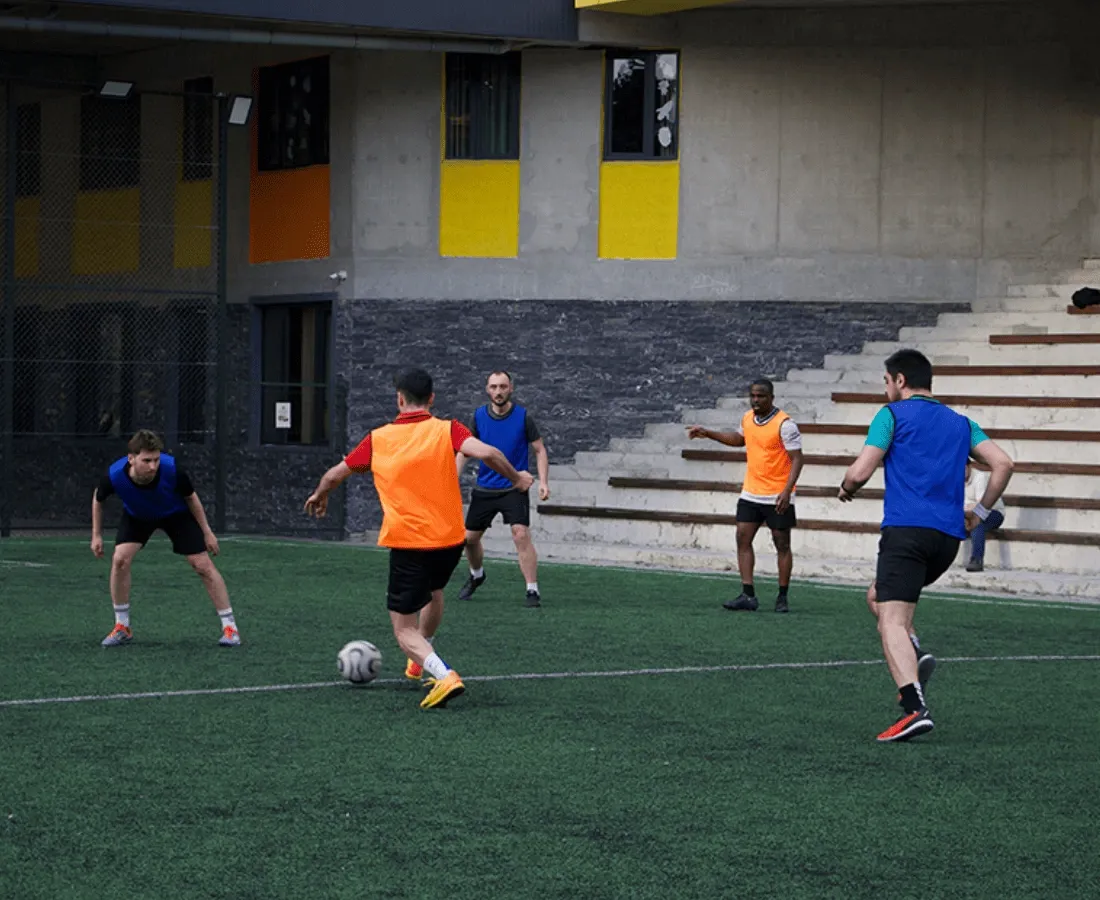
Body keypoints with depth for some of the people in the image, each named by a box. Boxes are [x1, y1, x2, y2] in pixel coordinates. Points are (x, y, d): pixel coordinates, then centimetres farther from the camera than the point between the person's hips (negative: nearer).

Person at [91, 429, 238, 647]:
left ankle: (229, 627, 3)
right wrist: (97, 535, -5)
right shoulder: (115, 476, -35)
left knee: (203, 565, -8)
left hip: (177, 514, -1)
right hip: (136, 516, 1)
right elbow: (98, 499, -9)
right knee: (120, 558, -19)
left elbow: (191, 497, -16)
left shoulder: (172, 470, -38)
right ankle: (122, 627, -2)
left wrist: (206, 532, -10)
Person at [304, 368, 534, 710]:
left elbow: (334, 475, 12)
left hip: (407, 545, -2)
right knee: (433, 592, 34)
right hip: (450, 540, 2)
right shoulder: (446, 430, -2)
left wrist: (319, 496, 34)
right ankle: (420, 661, 50)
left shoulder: (378, 439, 3)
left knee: (404, 629, 5)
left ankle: (444, 675, -20)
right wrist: (516, 478, -1)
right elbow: (486, 453, -19)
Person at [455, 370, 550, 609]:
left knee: (521, 535, -19)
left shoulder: (523, 416, -7)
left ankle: (533, 591, -13)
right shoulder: (479, 416, 0)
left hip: (514, 488, -4)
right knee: (469, 537, 10)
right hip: (484, 489, 4)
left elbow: (539, 450, -1)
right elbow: (464, 449, 10)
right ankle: (476, 576, 40)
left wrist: (543, 481, -12)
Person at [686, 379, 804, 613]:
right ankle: (748, 596, -1)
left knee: (782, 545, 3)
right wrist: (708, 433, 23)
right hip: (751, 494, 6)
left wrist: (787, 491, -26)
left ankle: (782, 598, 12)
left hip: (777, 497, -6)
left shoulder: (784, 424, -15)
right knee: (743, 539, -2)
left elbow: (797, 458, -16)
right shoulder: (747, 418, 6)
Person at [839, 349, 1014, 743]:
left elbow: (860, 472, -4)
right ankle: (913, 655, -1)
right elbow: (1002, 463, 9)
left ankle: (915, 708, -32)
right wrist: (979, 512, 18)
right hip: (949, 537, 7)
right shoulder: (960, 423, 20)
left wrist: (846, 489, 18)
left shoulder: (892, 414, 4)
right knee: (880, 596, 26)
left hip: (906, 529, -7)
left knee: (892, 621, -13)